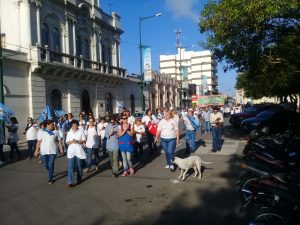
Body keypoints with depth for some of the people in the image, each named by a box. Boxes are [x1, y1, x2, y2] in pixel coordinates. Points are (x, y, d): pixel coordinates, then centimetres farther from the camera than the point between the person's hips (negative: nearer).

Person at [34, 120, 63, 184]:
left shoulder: (55, 132, 4)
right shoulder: (41, 132, 2)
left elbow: (58, 141, 7)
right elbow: (39, 142, 2)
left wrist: (61, 148, 4)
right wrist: (37, 150, -1)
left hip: (53, 151, -1)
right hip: (44, 151, 1)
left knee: (51, 165, -5)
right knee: (46, 165, 9)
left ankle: (50, 179, 7)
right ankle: (51, 173, 39)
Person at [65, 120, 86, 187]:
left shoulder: (81, 132, 1)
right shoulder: (69, 133, 6)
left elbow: (84, 140, -1)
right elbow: (67, 142, 4)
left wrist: (78, 141, -18)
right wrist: (72, 141, -16)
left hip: (79, 151, -1)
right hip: (71, 151, 1)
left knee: (79, 166, 10)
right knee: (70, 167, -7)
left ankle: (79, 180, 28)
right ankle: (70, 182, -7)